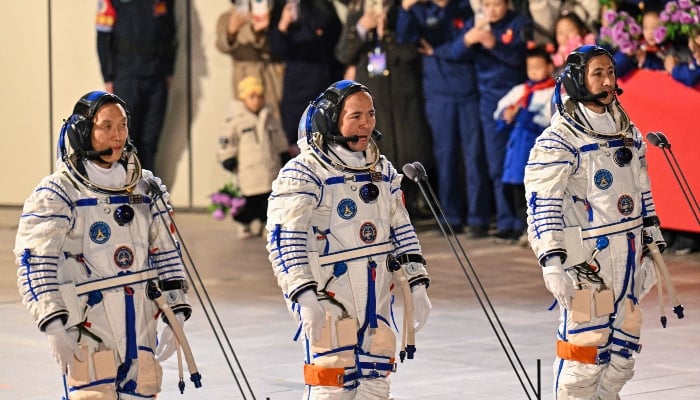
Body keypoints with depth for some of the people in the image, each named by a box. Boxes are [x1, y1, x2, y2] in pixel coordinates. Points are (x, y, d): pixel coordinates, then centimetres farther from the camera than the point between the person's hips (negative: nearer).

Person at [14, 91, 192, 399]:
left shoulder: (145, 188, 11)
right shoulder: (56, 194, -7)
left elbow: (166, 253, 17)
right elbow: (34, 264, -12)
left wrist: (176, 313, 10)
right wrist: (53, 326, -20)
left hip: (139, 330, 6)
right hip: (88, 333, -6)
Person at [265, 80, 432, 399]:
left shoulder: (383, 172, 13)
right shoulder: (304, 174, -10)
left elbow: (401, 230, 19)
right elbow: (284, 241, -15)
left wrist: (416, 285, 12)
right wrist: (305, 298, -24)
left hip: (375, 298, 7)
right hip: (329, 298, -7)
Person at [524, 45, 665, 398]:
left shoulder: (628, 133, 13)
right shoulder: (560, 141, -10)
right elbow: (542, 203, -16)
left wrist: (651, 248, 20)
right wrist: (551, 261, -24)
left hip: (628, 258, 7)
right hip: (586, 260, -7)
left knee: (623, 349, 12)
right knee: (585, 344, -9)